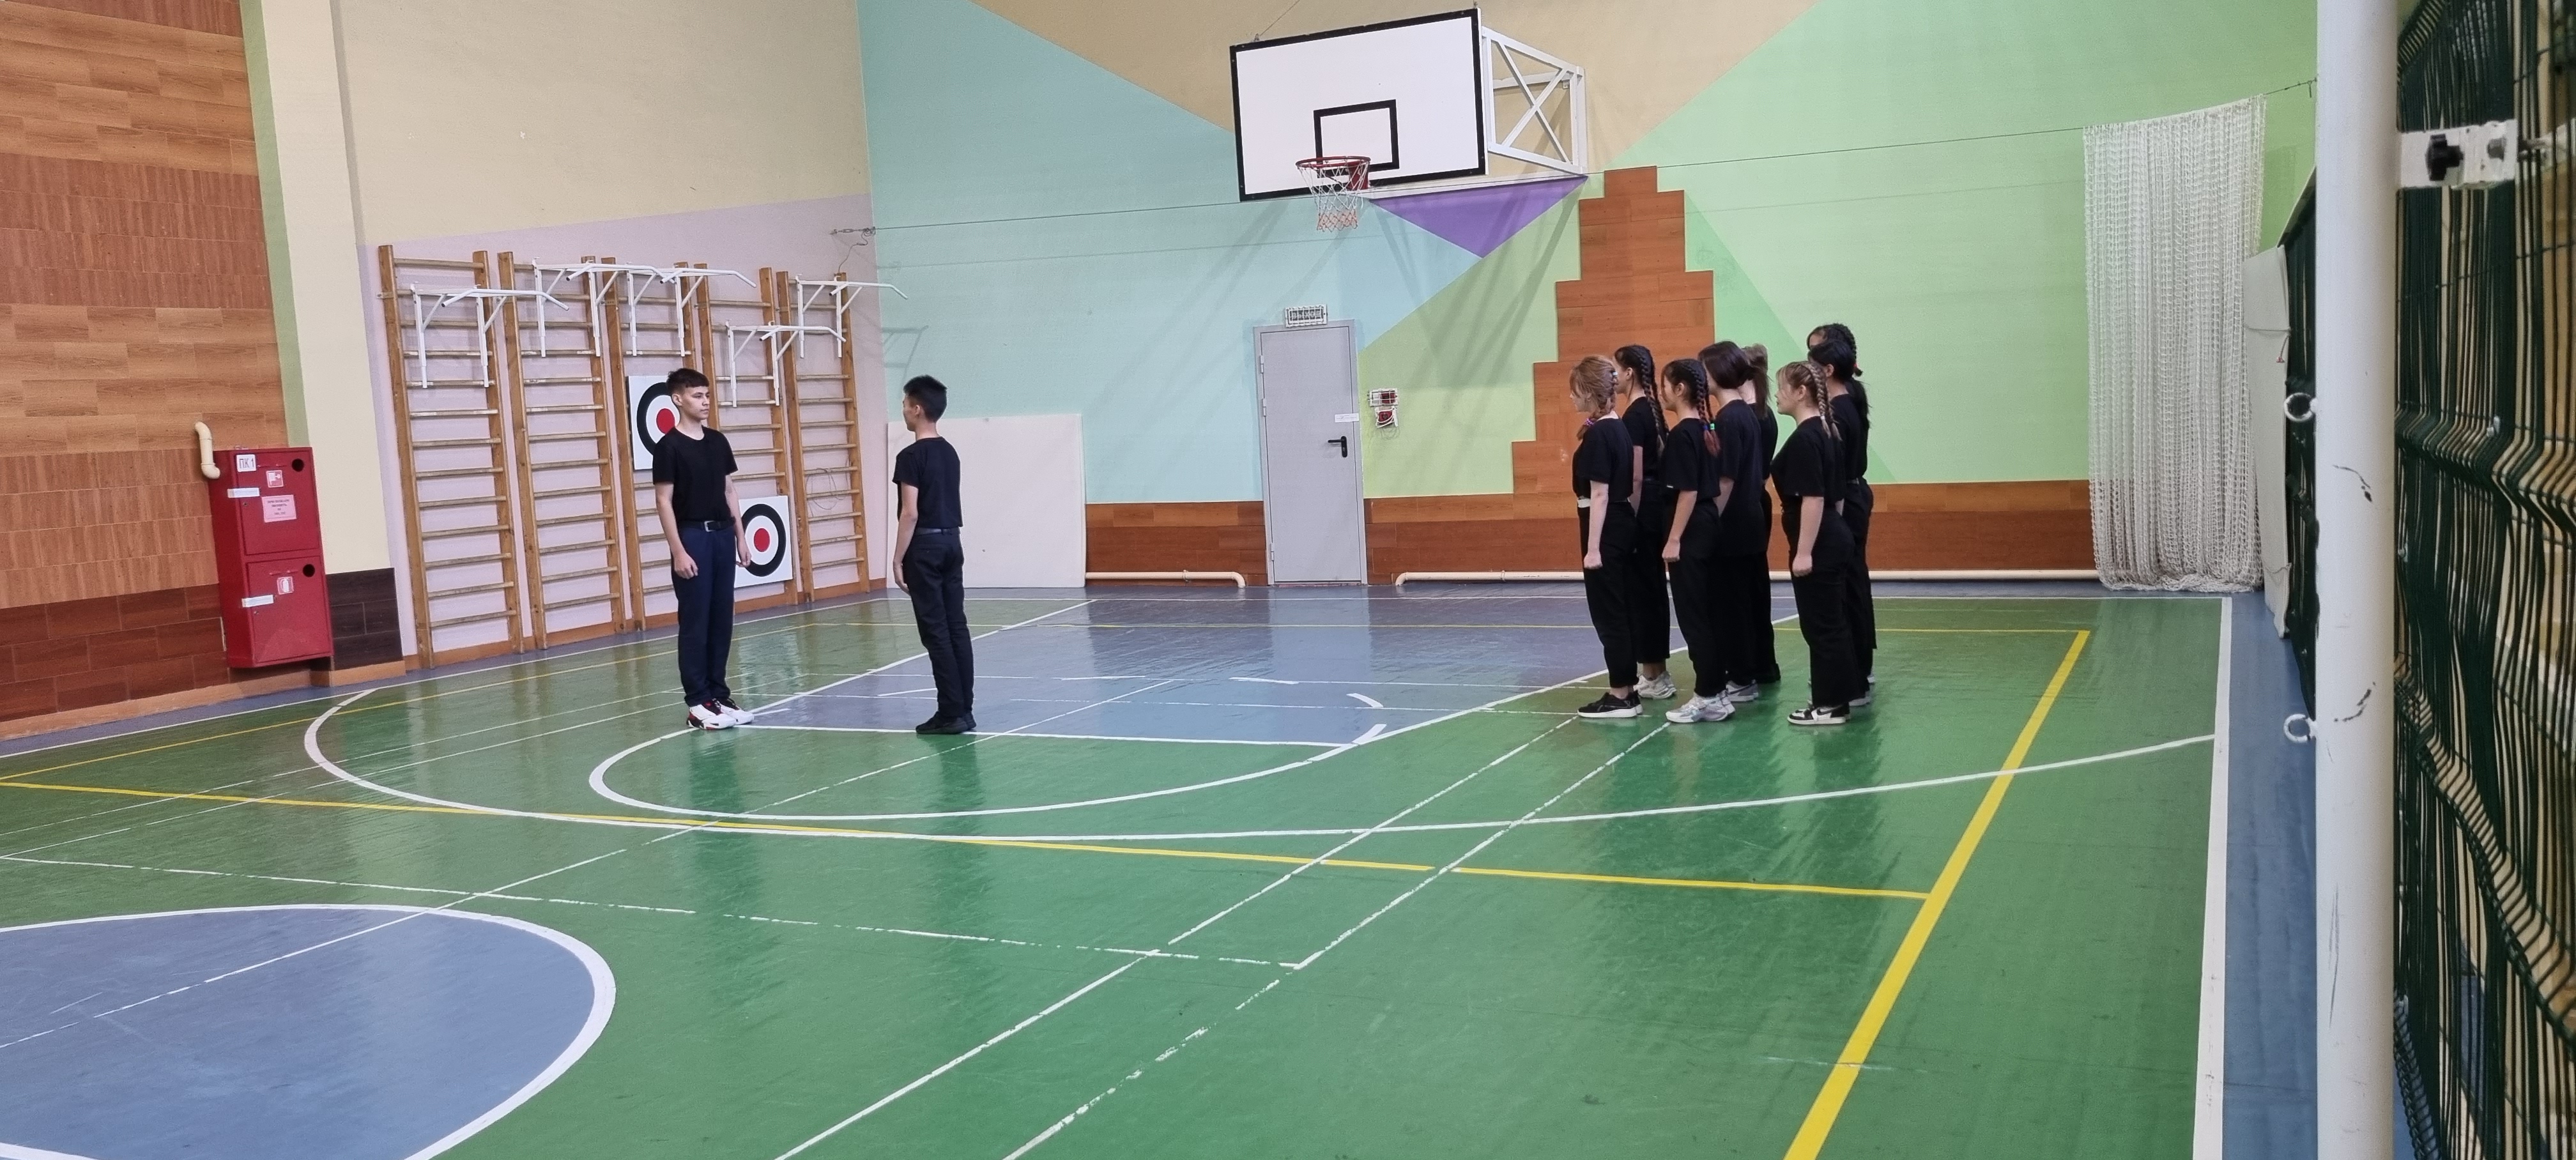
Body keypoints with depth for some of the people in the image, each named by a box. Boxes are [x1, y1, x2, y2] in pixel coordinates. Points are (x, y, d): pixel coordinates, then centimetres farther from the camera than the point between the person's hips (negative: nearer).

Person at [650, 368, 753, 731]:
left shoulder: (718, 441, 11)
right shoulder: (669, 446, -8)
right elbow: (664, 501, -9)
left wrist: (740, 538, 13)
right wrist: (678, 551, -14)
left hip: (722, 535, 6)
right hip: (693, 537, -6)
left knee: (721, 621, 8)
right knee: (695, 623, -3)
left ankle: (718, 694, 16)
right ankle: (697, 702, 1)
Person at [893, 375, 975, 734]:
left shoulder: (911, 456, -13)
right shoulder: (950, 452, 12)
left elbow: (910, 513, -16)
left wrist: (898, 559, -12)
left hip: (925, 547, -8)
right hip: (952, 542, 8)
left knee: (935, 632, -5)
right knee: (956, 628, 7)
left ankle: (951, 713, -5)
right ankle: (964, 710, 8)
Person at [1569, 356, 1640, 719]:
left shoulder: (1598, 434, -16)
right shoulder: (1618, 428, 11)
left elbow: (1599, 494, -19)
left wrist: (1593, 547, -19)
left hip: (1606, 530, -10)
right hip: (1623, 525, 10)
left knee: (1607, 613, -4)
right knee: (1619, 610, 13)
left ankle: (1621, 695, 0)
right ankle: (1628, 689, 18)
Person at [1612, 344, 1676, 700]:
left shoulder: (1634, 414, -15)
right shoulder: (1651, 409, 13)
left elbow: (1636, 476, -19)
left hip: (1641, 509, -10)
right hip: (1657, 507, 10)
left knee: (1640, 589, -3)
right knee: (1651, 587, 13)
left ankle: (1652, 676, 1)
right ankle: (1656, 671, 19)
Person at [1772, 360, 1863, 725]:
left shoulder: (1804, 439, -17)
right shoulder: (1826, 432, 12)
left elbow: (1813, 499, -22)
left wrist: (1804, 552, -21)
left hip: (1818, 544, -10)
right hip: (1834, 538, 10)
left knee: (1821, 622, -3)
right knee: (1832, 619, 16)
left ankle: (1830, 705, 3)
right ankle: (1843, 689, 25)